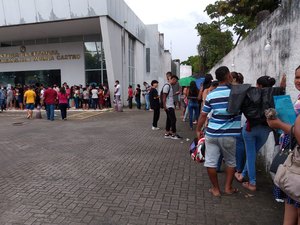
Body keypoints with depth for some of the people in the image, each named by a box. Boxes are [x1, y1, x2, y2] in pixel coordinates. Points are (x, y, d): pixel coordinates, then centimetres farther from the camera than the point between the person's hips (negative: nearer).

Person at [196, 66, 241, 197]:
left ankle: (216, 189, 21)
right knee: (231, 161, 20)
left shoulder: (211, 95, 0)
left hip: (212, 133, 0)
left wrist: (198, 130, 15)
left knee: (210, 162, 10)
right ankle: (228, 187, 28)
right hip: (230, 134, 0)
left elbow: (203, 115, 5)